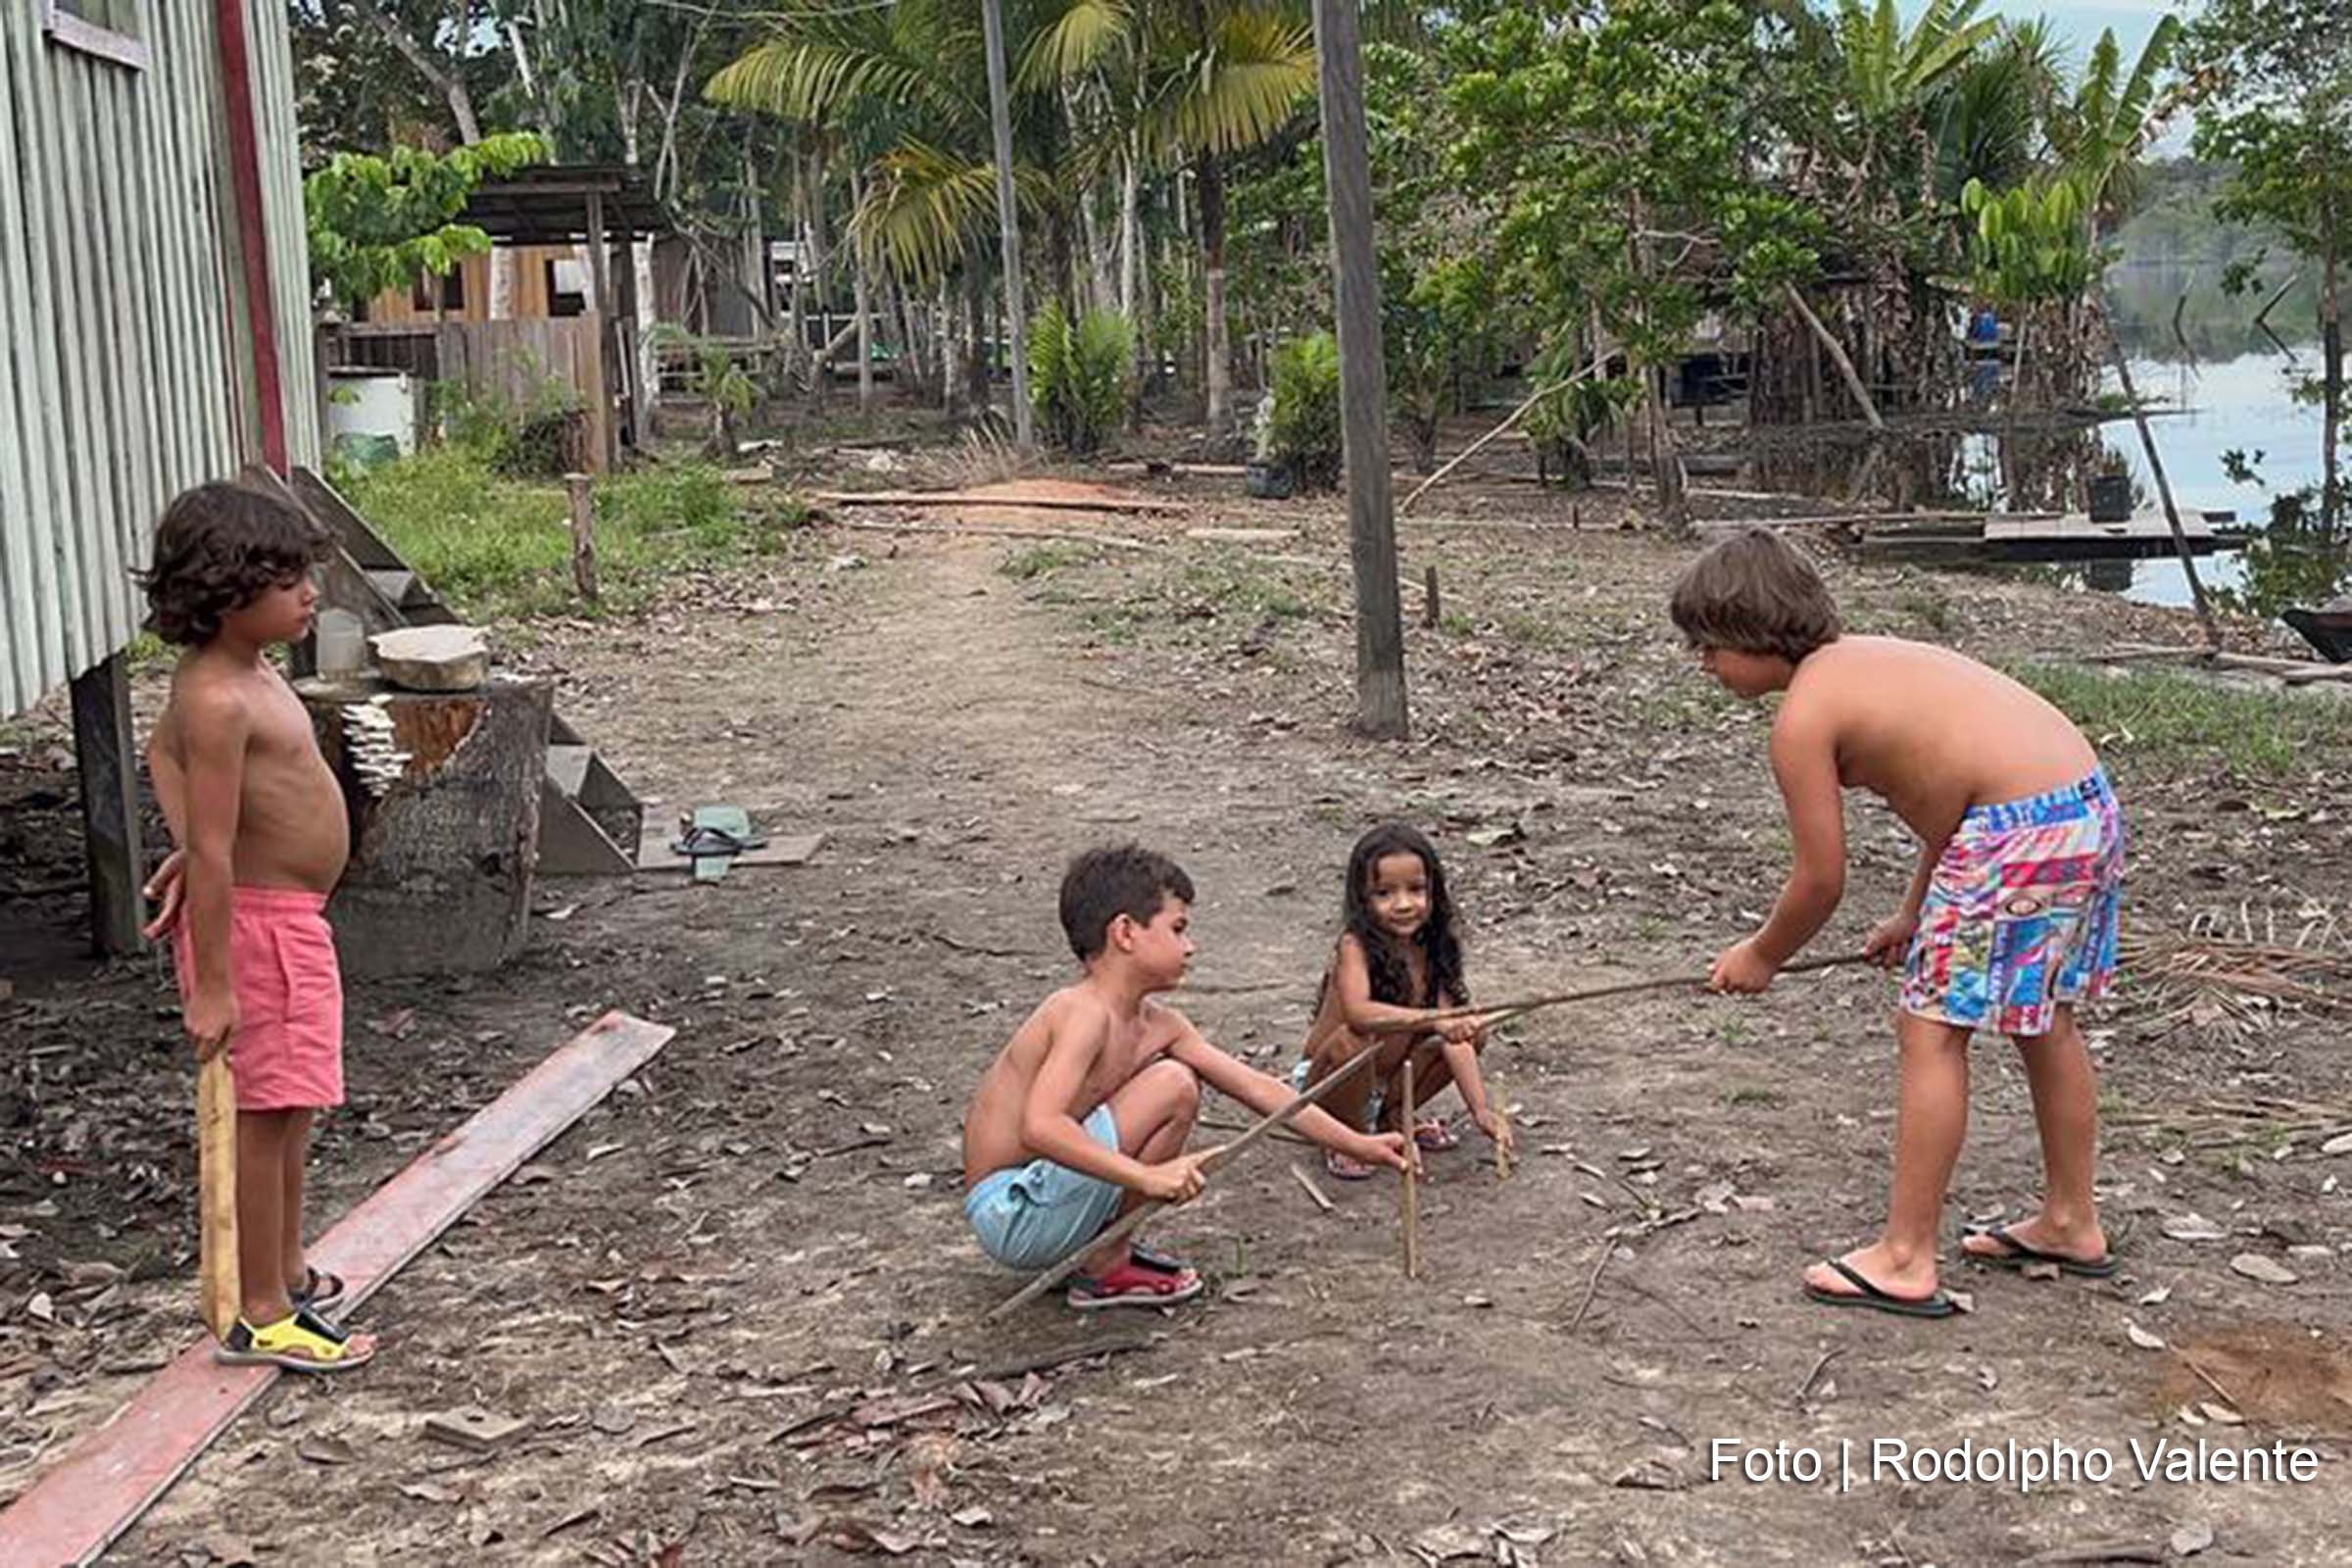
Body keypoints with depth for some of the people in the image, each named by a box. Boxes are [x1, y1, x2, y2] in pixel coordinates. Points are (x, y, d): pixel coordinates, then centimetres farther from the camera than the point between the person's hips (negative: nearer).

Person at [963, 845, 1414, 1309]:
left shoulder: (1156, 1024, 5)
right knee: (1173, 1087, -18)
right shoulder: (1084, 1012, -21)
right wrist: (1147, 1177, -38)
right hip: (1009, 1214, -9)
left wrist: (1361, 1146, 6)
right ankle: (1104, 1270, -6)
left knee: (1180, 1076, 16)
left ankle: (1102, 1248, 13)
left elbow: (1256, 1087, 7)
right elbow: (1039, 1127, -35)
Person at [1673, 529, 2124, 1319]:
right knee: (2045, 1019, 22)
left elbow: (1821, 879, -4)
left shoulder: (1801, 716, -8)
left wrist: (1761, 956, 13)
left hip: (2020, 833, -10)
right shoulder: (1868, 657, 19)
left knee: (1931, 1030, 0)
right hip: (2088, 807, 10)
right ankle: (2071, 1222, 37)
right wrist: (1915, 915, 29)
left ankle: (1905, 1260, 6)